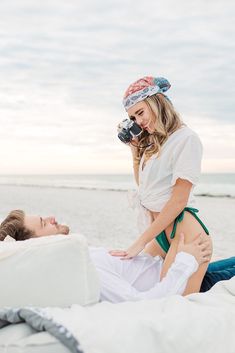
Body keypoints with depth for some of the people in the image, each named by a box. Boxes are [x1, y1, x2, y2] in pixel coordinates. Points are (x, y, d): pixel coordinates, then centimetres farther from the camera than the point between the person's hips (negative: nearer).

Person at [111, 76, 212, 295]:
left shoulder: (185, 138, -9)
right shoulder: (152, 142, 16)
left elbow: (179, 200, -15)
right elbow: (141, 183, 29)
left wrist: (141, 242, -16)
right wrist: (135, 148, 16)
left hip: (184, 232, -9)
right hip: (161, 234, 9)